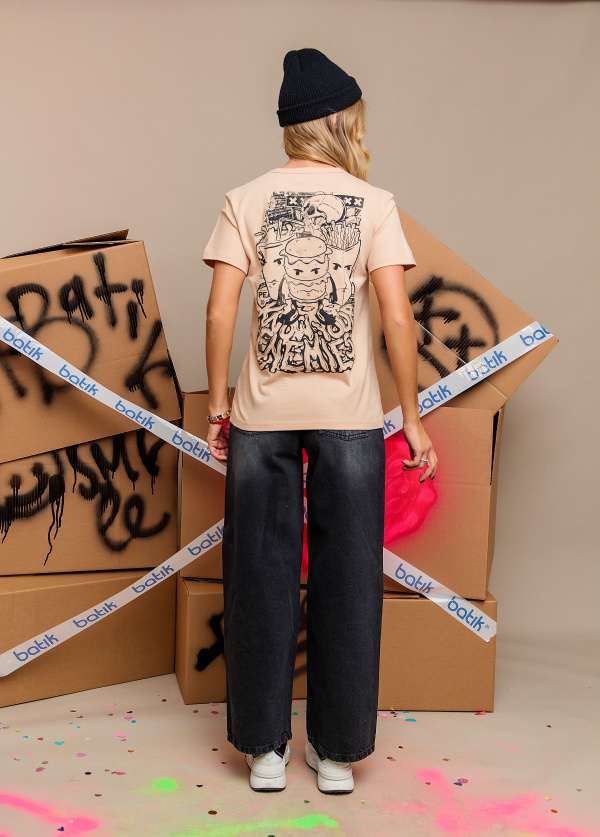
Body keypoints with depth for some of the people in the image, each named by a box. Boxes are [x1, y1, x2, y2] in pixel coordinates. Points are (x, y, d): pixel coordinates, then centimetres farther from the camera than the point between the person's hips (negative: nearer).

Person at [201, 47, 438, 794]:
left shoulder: (245, 200, 3)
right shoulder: (373, 204, 0)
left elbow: (220, 311, -4)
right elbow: (397, 317, -6)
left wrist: (217, 405, 5)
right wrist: (412, 418, 0)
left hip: (263, 413, 1)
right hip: (350, 414, -1)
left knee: (262, 578, 10)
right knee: (346, 581, 8)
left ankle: (265, 750, 19)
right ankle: (337, 752, 19)